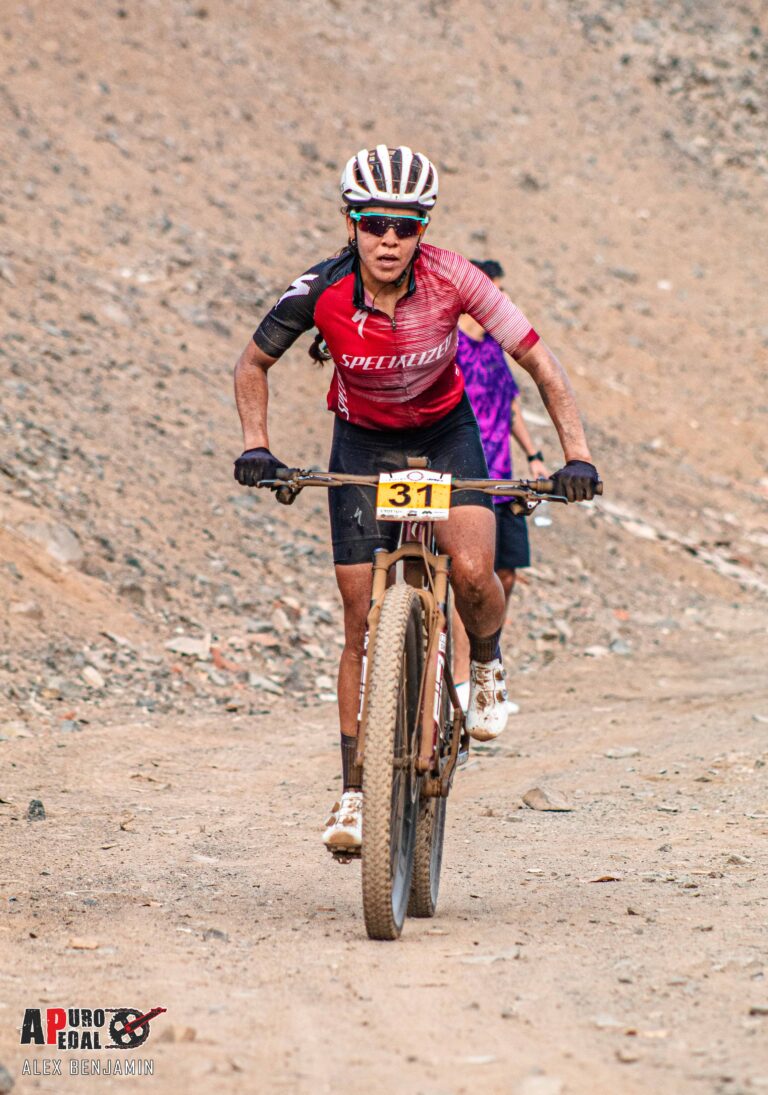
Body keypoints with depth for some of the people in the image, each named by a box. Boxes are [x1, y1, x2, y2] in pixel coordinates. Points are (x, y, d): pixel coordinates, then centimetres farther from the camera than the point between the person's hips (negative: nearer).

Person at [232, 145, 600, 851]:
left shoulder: (450, 279, -26)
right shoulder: (320, 293, -24)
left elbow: (539, 361, -20)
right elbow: (254, 365, -6)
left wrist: (577, 454, -28)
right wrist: (256, 447, -20)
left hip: (446, 434, 0)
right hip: (363, 444, 1)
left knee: (472, 571, -27)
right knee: (362, 623, -4)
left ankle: (487, 663, 8)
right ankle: (355, 790, 5)